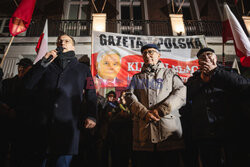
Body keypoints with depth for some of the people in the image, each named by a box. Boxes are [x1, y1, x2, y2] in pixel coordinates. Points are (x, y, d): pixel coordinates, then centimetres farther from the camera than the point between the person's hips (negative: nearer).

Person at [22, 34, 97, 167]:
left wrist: (91, 116, -6)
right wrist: (44, 63, -3)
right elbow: (28, 85, 5)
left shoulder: (83, 69, 16)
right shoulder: (46, 65, 18)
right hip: (41, 125, 2)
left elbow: (91, 95, 9)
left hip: (67, 126, -1)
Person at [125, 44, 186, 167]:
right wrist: (144, 113, -11)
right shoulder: (137, 77, 22)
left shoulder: (170, 74, 17)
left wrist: (162, 109, -13)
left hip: (168, 130, -1)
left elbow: (181, 93, 1)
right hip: (143, 133, 2)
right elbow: (130, 97, 6)